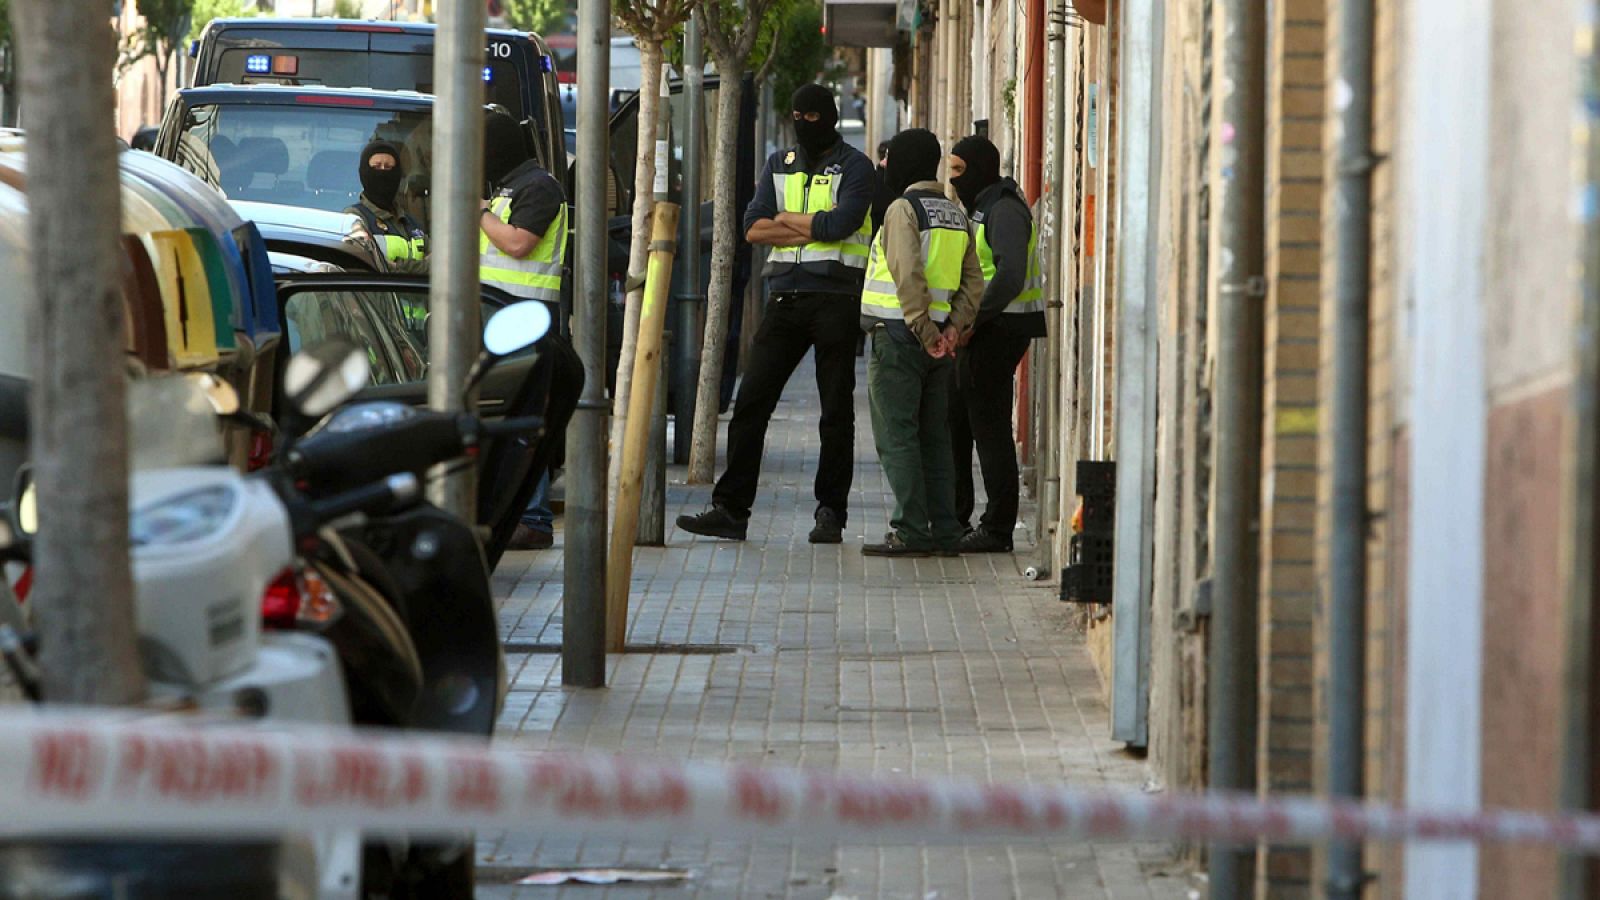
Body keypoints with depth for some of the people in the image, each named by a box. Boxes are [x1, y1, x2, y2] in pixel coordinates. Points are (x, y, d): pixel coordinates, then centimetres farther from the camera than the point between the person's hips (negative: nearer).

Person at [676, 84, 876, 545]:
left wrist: (786, 220, -2)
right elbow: (754, 228, 4)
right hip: (786, 297, 5)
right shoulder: (780, 165, 16)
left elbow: (841, 223, -15)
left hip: (835, 296, -5)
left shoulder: (854, 166, 1)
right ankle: (731, 509, -1)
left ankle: (831, 512, 6)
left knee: (836, 411, 1)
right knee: (751, 402, -1)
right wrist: (816, 227, -7)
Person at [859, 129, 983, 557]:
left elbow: (908, 274, -21)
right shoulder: (956, 216, 15)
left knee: (897, 436, -4)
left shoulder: (903, 209, -10)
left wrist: (924, 332, -18)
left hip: (901, 336, -7)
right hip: (939, 343, 7)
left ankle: (911, 532, -9)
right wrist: (954, 327, 1)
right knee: (934, 438, 11)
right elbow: (973, 283, 11)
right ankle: (945, 532, 10)